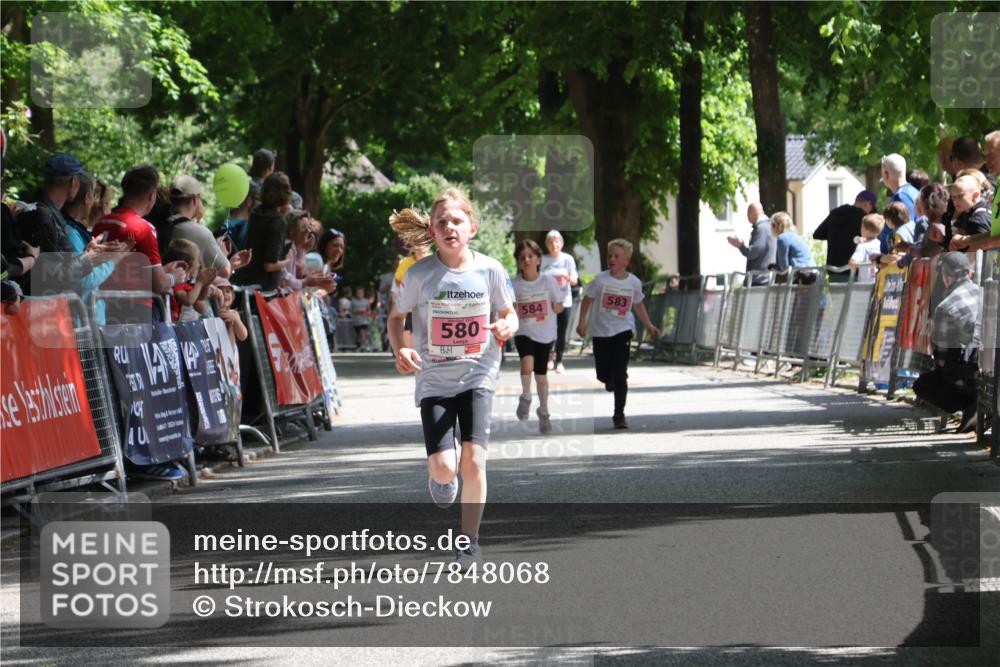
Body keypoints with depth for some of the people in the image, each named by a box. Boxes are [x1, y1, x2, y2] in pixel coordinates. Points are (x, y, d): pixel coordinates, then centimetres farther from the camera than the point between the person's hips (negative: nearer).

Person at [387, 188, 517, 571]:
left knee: (473, 460, -12)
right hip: (434, 379, 0)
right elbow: (396, 317, 6)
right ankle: (440, 476, 29)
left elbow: (508, 314, 8)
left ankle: (469, 539, 7)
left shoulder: (490, 270, -5)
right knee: (444, 467, -11)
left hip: (478, 377, 0)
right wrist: (400, 349, -14)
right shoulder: (419, 274, -8)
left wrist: (507, 327, -17)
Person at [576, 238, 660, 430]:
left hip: (623, 331, 0)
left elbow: (638, 304, 15)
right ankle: (610, 380, 43)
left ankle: (619, 415, -3)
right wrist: (582, 322, -6)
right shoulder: (601, 279, -6)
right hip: (601, 332, 0)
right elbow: (587, 300, 3)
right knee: (603, 375, 5)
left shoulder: (634, 283, -1)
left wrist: (649, 326, 13)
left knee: (620, 375, -8)